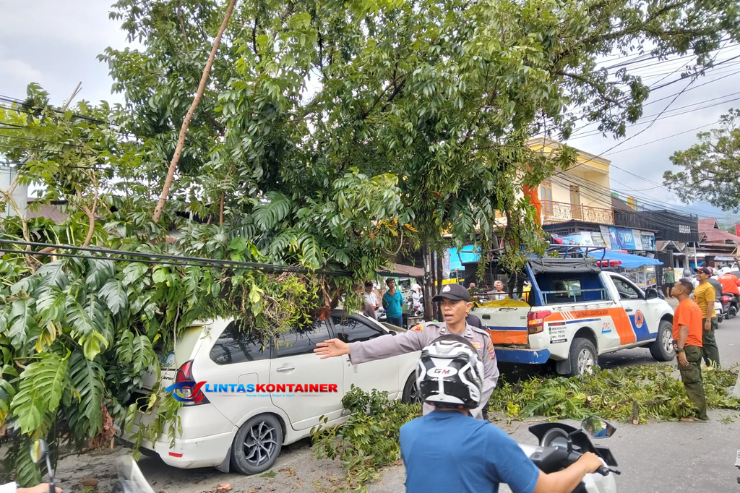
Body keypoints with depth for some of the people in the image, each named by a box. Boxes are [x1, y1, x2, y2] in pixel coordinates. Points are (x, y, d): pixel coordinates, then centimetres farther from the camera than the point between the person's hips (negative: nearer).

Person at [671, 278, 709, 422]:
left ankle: (699, 415, -3)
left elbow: (684, 329, -24)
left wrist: (680, 350, -28)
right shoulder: (693, 304, 19)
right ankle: (699, 412, 22)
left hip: (688, 348, -10)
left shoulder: (684, 306, -14)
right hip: (695, 347, 10)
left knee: (691, 382, -7)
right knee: (695, 380, 15)